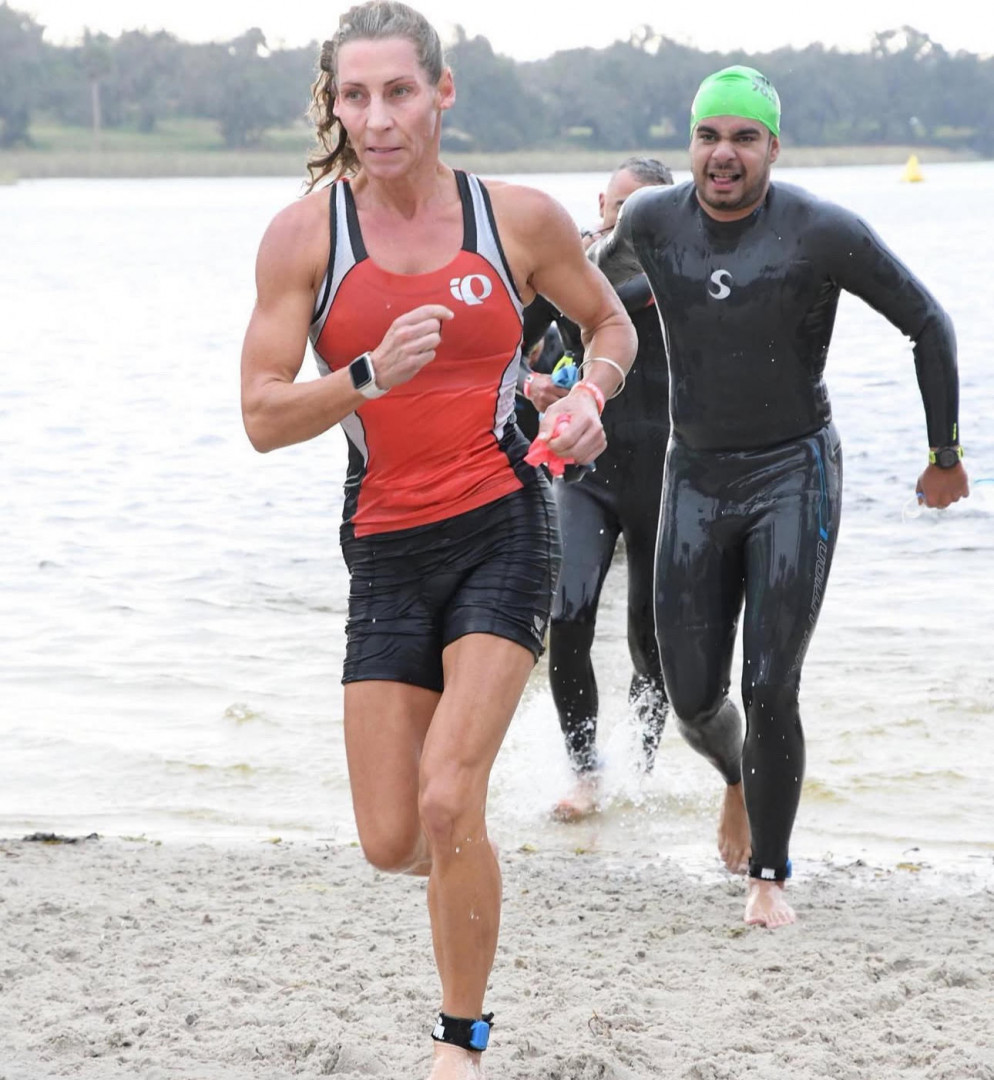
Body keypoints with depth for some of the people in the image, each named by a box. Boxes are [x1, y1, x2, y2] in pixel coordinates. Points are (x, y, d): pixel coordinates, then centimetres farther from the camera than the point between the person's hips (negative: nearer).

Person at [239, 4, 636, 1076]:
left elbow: (610, 322, 16)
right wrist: (371, 375, -22)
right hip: (388, 551, 2)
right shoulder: (303, 235, -3)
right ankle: (463, 857, 41)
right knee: (390, 843, 2)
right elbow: (262, 417, -5)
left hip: (504, 530, -2)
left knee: (447, 802, -17)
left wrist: (590, 395, -5)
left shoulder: (521, 218, -2)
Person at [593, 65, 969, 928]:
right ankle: (738, 780, 40)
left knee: (770, 693, -12)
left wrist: (945, 455, 2)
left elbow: (928, 324, -4)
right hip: (696, 478, 3)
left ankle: (769, 875, 7)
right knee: (694, 700, 4)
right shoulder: (653, 220, -3)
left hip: (794, 476, -3)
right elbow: (611, 249, 24)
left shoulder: (824, 233, -14)